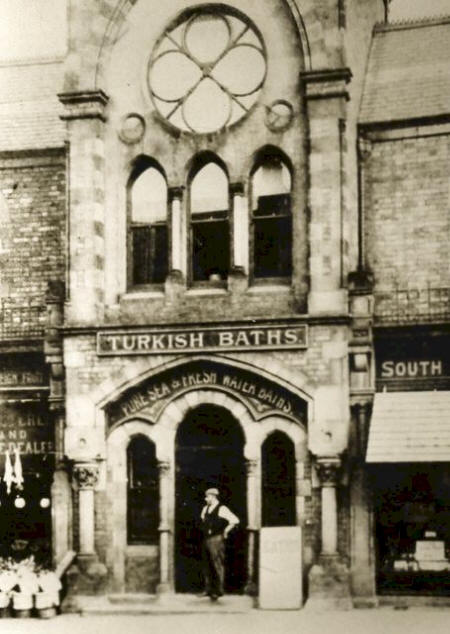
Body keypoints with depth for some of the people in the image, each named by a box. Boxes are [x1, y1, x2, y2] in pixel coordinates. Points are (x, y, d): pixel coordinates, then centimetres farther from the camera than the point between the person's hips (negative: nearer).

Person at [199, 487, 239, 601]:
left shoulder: (221, 509, -11)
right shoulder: (205, 509, 13)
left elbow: (235, 520, -19)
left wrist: (225, 531, -10)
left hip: (216, 540, -8)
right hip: (206, 539, 8)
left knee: (217, 565, -5)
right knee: (206, 565, 10)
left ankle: (218, 590, -1)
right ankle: (208, 590, 18)